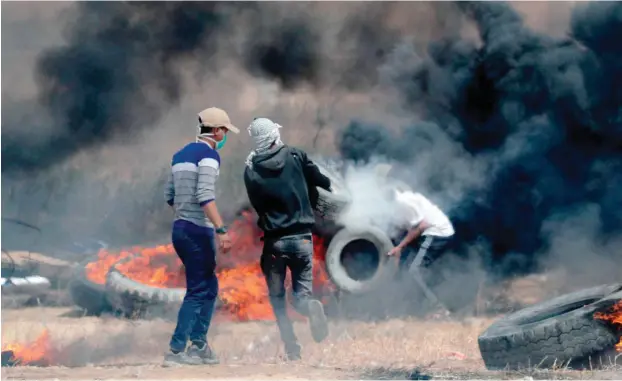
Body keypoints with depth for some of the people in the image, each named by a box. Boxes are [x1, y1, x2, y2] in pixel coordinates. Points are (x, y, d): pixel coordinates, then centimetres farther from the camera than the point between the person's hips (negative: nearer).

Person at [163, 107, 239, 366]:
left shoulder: (181, 154, 15)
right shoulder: (209, 154, -11)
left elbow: (170, 196, 19)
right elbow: (205, 196, -22)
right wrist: (221, 230, -27)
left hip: (180, 229, 9)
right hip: (198, 230, -9)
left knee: (209, 287, 17)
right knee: (197, 291, -6)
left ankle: (198, 345, 16)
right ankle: (176, 351, -10)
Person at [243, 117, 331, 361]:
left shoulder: (251, 170, -3)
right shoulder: (296, 157, -4)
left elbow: (257, 205, 6)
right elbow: (320, 180, 9)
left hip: (274, 241, 0)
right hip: (302, 238, 0)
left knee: (277, 298, 16)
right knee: (301, 292, 11)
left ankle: (292, 348, 2)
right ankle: (311, 307, -25)